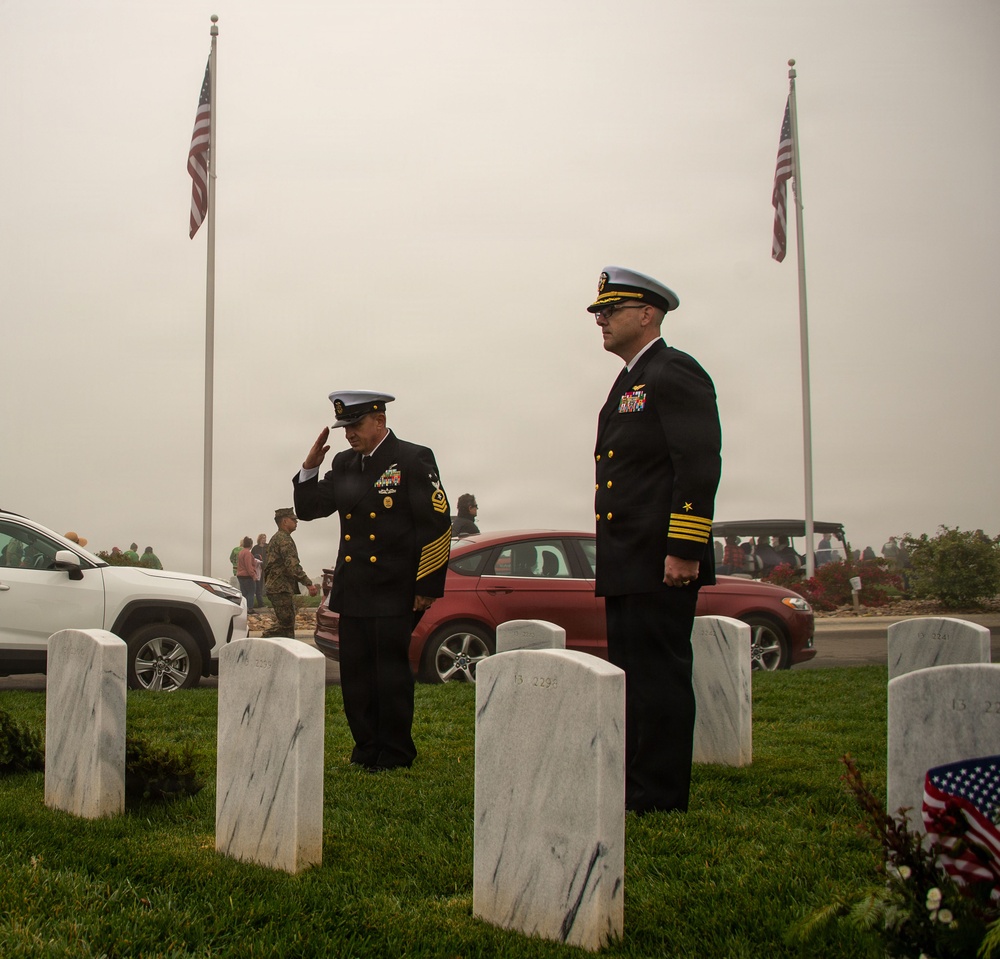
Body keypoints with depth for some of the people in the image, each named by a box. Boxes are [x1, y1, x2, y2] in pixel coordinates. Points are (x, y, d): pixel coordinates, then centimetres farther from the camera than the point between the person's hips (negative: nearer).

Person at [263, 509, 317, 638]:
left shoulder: (276, 538, 20)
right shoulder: (284, 539, -14)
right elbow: (292, 565, -23)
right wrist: (308, 583, -25)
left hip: (276, 587, 10)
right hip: (282, 588, -10)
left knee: (283, 623, 14)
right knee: (286, 624, -8)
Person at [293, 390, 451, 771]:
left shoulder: (414, 460, -7)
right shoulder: (343, 464, 12)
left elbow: (437, 524, -10)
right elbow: (308, 508, 15)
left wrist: (428, 587, -12)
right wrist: (310, 467, -2)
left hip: (395, 592, -6)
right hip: (352, 589, 6)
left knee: (391, 672, 0)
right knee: (355, 672, 8)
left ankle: (396, 753, 13)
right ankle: (366, 749, 21)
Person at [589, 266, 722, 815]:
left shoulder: (675, 373, -8)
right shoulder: (628, 384, 22)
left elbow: (700, 465, -17)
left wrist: (684, 550, -22)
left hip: (661, 565, -10)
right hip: (626, 565, 10)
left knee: (661, 676, -5)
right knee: (631, 676, 13)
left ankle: (659, 798, 3)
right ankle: (633, 786, 22)